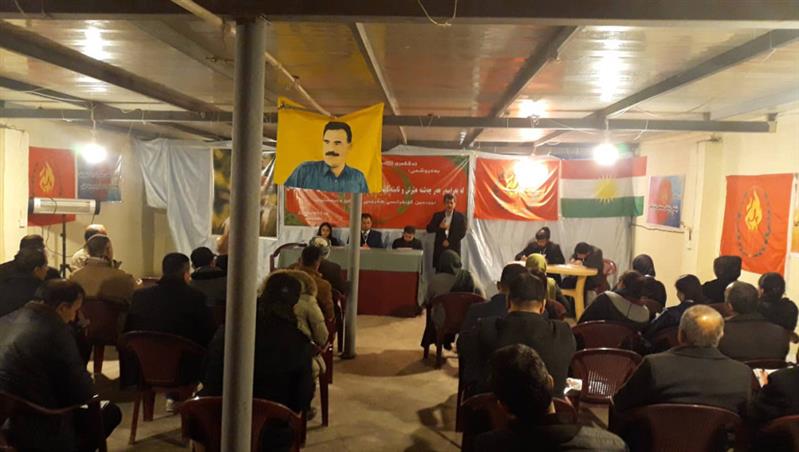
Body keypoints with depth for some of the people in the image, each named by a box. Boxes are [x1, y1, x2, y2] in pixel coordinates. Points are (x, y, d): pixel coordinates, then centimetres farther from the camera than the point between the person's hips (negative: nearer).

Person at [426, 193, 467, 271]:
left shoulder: (460, 216, 5)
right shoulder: (437, 215, 10)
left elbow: (462, 232, -3)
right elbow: (429, 229, 5)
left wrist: (449, 241, -9)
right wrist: (439, 227, -13)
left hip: (454, 249, -1)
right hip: (439, 248, 1)